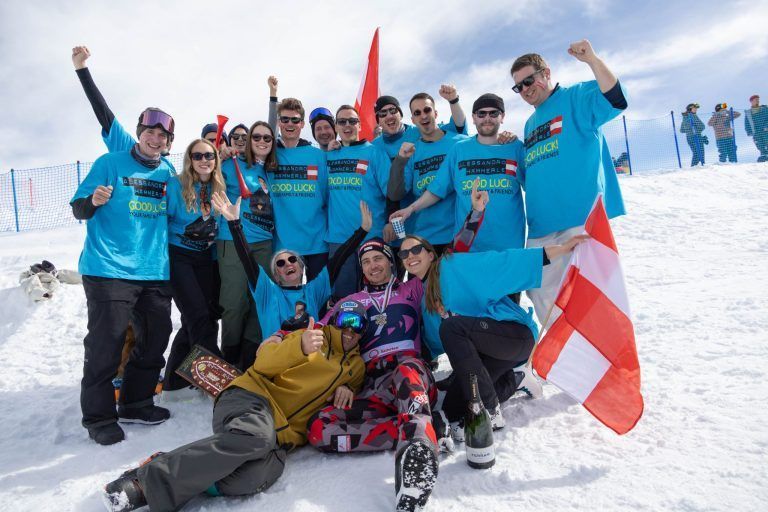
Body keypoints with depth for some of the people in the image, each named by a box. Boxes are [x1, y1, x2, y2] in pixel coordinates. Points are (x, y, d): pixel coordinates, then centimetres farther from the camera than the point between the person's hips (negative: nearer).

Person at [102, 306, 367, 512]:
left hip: (281, 436, 3)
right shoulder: (311, 336, 10)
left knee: (256, 477, -34)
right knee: (256, 435, -40)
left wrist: (346, 389, 10)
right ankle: (150, 479, -29)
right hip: (252, 397, -2)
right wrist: (300, 346, -22)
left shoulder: (356, 367, 23)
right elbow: (264, 363, -1)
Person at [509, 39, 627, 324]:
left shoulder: (576, 98, 5)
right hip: (540, 227, 8)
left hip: (581, 217, -7)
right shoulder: (530, 124, 25)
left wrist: (591, 60, -23)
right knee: (543, 294, 10)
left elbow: (615, 101, -17)